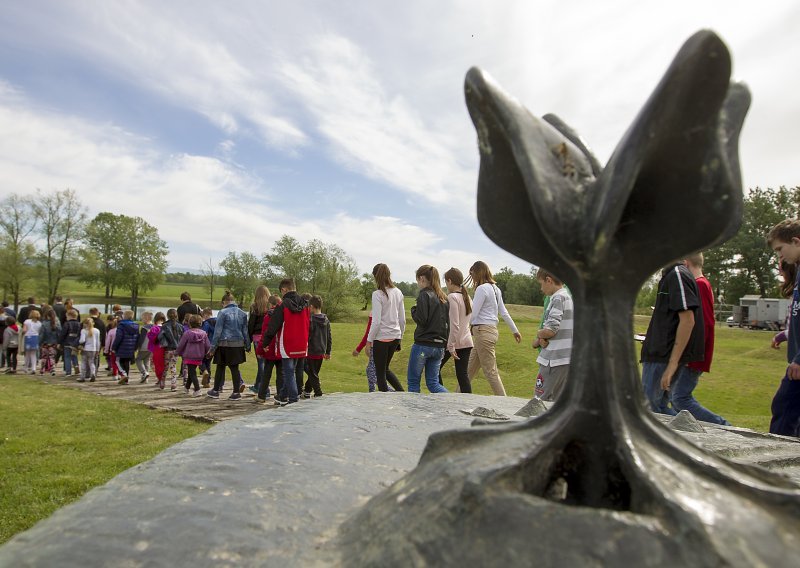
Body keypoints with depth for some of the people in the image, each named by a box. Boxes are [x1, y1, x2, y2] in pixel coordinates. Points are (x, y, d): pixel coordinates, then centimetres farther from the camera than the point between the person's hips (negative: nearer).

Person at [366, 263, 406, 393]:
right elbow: (402, 319, 9)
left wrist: (369, 341, -8)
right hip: (395, 337, 7)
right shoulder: (398, 293, 6)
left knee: (380, 373, 8)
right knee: (385, 369, 23)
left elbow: (376, 321, -17)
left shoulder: (377, 294, -14)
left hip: (382, 338, -6)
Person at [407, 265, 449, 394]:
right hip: (439, 346, 7)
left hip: (423, 345, -7)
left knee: (413, 381, 8)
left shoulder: (424, 295, -11)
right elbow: (447, 323, 14)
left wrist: (414, 309, 0)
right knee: (433, 382, 12)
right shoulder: (443, 298, 12)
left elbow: (421, 320, -17)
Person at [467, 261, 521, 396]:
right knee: (470, 370, 14)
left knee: (490, 371, -5)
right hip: (491, 330, 10)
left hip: (483, 331, -10)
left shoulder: (482, 288, -12)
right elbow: (504, 312, 18)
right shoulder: (495, 288, 15)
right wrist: (515, 330, 24)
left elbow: (473, 314, -15)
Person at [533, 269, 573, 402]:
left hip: (555, 360, -9)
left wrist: (539, 334, 0)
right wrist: (542, 339, 2)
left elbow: (550, 330, -20)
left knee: (541, 401, -1)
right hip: (569, 358, 9)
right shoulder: (570, 297, 16)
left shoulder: (558, 298, -14)